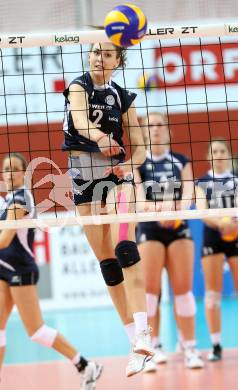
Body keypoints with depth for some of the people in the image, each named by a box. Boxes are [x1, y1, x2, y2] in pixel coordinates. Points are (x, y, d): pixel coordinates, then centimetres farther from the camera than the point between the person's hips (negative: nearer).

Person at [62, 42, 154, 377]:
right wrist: (100, 138, -46)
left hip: (117, 175, -1)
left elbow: (139, 148, 8)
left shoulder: (122, 97, 4)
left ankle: (143, 332, -32)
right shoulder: (78, 87, -3)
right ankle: (136, 340, 10)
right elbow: (80, 121, -25)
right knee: (105, 261, 2)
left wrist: (129, 164, -15)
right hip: (83, 178, 1)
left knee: (123, 246, -24)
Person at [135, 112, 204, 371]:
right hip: (149, 230, -1)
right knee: (149, 288, -7)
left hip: (178, 228, 1)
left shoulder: (181, 161, 9)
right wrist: (155, 207, -33)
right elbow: (136, 193, -12)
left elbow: (188, 191, -5)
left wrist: (179, 208, -28)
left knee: (183, 288, 0)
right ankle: (152, 349, -4)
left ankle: (190, 349, 2)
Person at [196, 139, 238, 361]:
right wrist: (220, 223, -27)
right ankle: (216, 345, 1)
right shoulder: (203, 182, 7)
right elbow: (201, 211, -7)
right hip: (212, 237, 0)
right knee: (212, 292, -2)